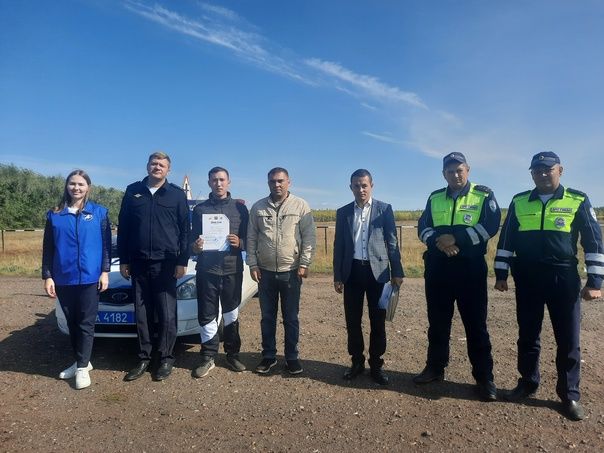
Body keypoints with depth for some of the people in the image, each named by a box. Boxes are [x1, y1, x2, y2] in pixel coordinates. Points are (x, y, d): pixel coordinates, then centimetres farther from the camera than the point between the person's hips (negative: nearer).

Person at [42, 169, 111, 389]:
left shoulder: (99, 212, 1)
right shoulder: (54, 215, 7)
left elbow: (106, 244, 1)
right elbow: (48, 248, 8)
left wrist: (105, 271, -6)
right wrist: (47, 276, 1)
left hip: (89, 277, -3)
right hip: (63, 279, 3)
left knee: (86, 323, 1)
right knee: (72, 323, 13)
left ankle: (82, 368, 9)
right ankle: (81, 362, 27)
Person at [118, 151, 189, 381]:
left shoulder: (177, 194, 3)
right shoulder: (133, 191, 9)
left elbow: (185, 230, 1)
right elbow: (123, 228, 11)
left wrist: (182, 261, -5)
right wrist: (123, 261, 7)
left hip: (166, 264, -2)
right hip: (138, 263, 3)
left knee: (167, 314, 1)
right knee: (142, 314, 9)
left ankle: (166, 358, 15)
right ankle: (144, 358, 21)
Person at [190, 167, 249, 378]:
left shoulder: (239, 207, 7)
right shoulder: (200, 209, 8)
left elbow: (249, 240, 7)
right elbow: (193, 240, 11)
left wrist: (239, 242, -14)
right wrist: (195, 246, -11)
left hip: (232, 269, 0)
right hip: (206, 269, 0)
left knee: (231, 314, 9)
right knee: (207, 316, 2)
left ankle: (233, 355, 22)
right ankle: (208, 357, 15)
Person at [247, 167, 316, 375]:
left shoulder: (300, 206, -3)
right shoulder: (258, 207, 4)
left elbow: (309, 237, -5)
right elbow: (251, 238, 5)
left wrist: (304, 264, -10)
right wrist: (253, 264, -1)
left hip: (291, 271, -2)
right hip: (265, 271, 2)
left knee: (291, 318, 9)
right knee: (267, 317, 12)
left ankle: (292, 356, 23)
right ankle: (269, 355, 26)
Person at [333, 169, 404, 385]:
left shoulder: (384, 209, 2)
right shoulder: (343, 212, 7)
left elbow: (392, 242, 1)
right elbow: (338, 245, 8)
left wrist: (397, 272, -4)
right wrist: (337, 276, 5)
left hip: (377, 271, -2)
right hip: (352, 271, 2)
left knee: (378, 321, 5)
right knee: (352, 321, 8)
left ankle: (376, 364, 20)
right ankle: (357, 362, 24)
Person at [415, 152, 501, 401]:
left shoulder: (484, 195, 3)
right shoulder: (435, 198, 12)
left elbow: (490, 225, -11)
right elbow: (423, 228, 4)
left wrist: (456, 237, -19)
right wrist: (439, 241, -16)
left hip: (470, 267, -3)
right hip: (437, 267, 4)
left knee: (475, 323, 1)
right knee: (437, 321, 12)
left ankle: (484, 377, 13)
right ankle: (435, 367, 26)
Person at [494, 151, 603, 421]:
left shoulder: (578, 201, 0)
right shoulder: (518, 202, 6)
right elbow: (506, 239, 9)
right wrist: (501, 274, 6)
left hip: (564, 277, -2)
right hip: (527, 278, 2)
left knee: (568, 338, 4)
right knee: (527, 335, 10)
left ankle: (569, 394, 19)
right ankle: (528, 383, 25)